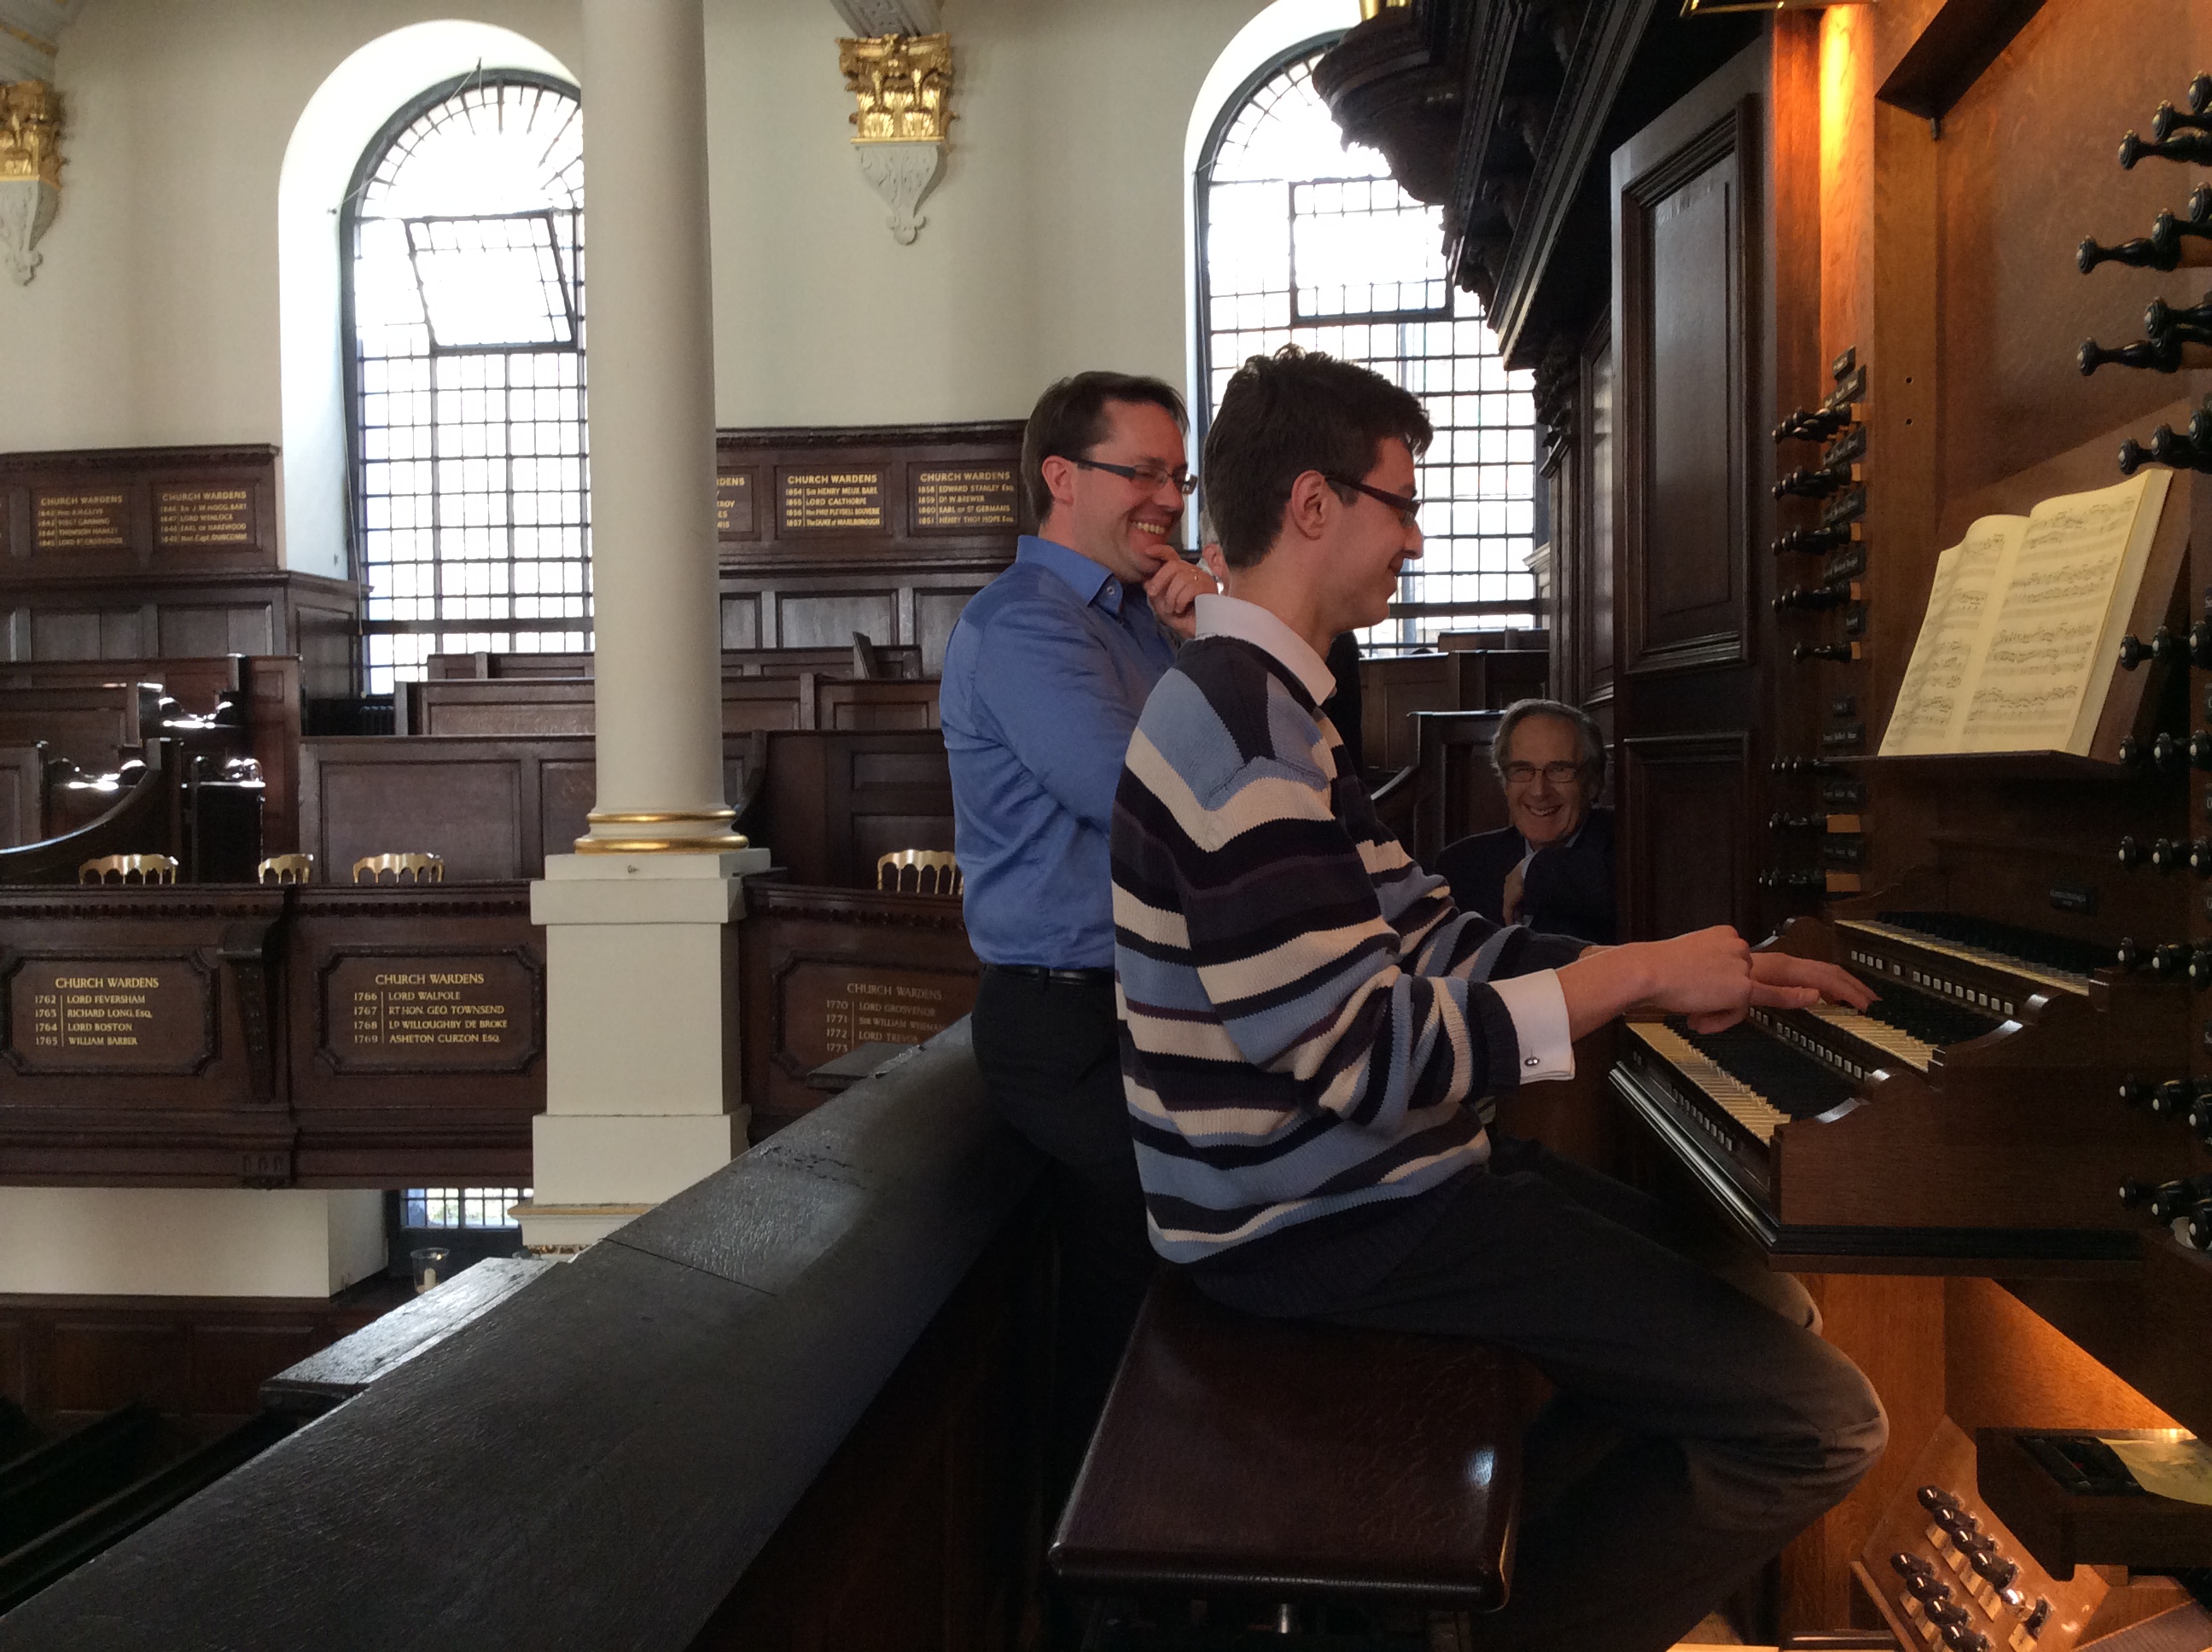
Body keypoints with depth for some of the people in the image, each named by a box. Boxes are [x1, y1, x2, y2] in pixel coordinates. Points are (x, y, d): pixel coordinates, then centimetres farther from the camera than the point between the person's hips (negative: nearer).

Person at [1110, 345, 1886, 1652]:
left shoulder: (1257, 700, 13)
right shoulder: (1246, 728, -22)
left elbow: (1429, 941, 12)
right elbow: (1371, 1057, -25)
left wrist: (1697, 980, 5)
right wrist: (1636, 971, -16)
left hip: (1349, 1177, 11)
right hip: (1318, 1231, -11)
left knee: (1761, 1302, 17)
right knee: (1821, 1420, -13)